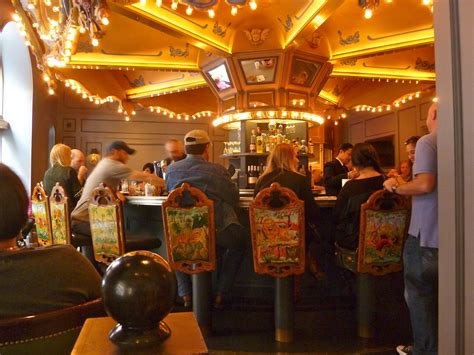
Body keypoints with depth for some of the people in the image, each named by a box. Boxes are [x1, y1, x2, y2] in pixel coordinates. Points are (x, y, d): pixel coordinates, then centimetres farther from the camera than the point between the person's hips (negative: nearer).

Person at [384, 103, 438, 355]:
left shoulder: (427, 142, -14)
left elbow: (425, 184, -25)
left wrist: (395, 187, -9)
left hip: (426, 234, -7)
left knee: (419, 293, 8)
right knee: (439, 292, 20)